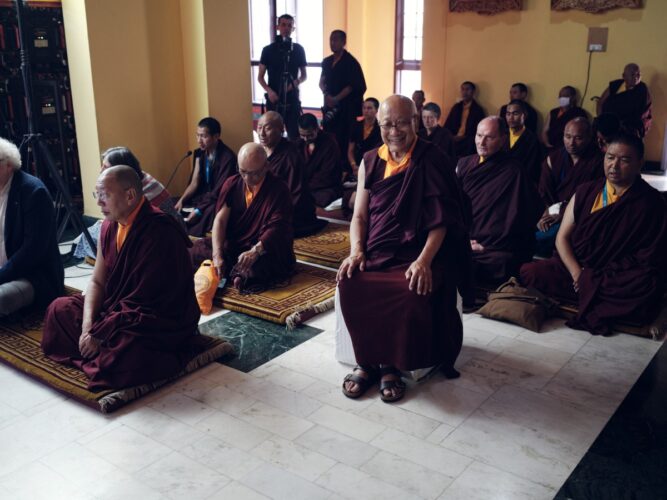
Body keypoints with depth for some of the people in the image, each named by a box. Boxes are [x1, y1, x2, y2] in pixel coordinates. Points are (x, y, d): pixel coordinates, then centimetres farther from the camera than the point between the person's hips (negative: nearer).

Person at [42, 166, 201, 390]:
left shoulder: (159, 232, -25)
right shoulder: (110, 226, 2)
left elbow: (143, 301, -25)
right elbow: (97, 282, 6)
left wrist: (99, 335, -20)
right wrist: (88, 328, -10)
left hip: (162, 322, -8)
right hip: (117, 308, 8)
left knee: (118, 356, -34)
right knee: (59, 308, 3)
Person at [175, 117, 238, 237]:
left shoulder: (227, 157, -19)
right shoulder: (199, 153, 3)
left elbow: (219, 191, -21)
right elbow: (194, 183, 7)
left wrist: (198, 210, -24)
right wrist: (181, 200, -9)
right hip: (203, 197, 7)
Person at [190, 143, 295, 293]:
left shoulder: (279, 189, -11)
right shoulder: (232, 184, 1)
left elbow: (276, 228, -20)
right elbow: (220, 219, -7)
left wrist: (255, 252, -37)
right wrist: (217, 255, -22)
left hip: (263, 249, -4)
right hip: (232, 245, 5)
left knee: (258, 265, -38)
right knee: (195, 250, -15)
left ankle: (237, 273, -6)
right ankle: (245, 275, -18)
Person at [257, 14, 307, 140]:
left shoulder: (298, 49, 5)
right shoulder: (268, 50, 1)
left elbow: (304, 75, 12)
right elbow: (260, 76, 3)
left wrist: (297, 82, -11)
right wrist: (269, 90, -15)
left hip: (292, 99, 1)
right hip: (274, 99, -1)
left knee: (295, 134, -2)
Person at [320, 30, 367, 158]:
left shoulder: (350, 62, -6)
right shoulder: (327, 61, 14)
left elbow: (351, 86, -11)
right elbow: (322, 81, 13)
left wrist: (336, 99, -18)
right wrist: (326, 94, -8)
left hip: (345, 106, -6)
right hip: (330, 105, 6)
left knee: (342, 139, -8)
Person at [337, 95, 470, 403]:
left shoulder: (432, 161, -2)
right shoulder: (370, 162, 11)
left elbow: (440, 220, -7)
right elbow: (359, 216, 10)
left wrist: (423, 261, -21)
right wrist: (356, 251, -9)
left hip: (417, 253, -3)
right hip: (376, 251, 3)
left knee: (414, 292, -33)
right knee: (350, 284, -26)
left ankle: (390, 364, -10)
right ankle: (367, 361, -7)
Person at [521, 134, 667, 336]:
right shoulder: (586, 192, 10)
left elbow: (650, 258, -7)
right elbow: (562, 237, 8)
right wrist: (576, 273, -13)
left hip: (616, 278, -2)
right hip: (575, 267, 2)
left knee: (645, 287, -37)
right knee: (528, 273, -22)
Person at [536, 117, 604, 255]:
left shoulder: (598, 162, -3)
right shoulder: (553, 158, 13)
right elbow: (544, 192, 7)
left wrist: (561, 214, -16)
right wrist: (546, 214, -12)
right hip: (553, 213, 5)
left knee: (540, 238, -31)